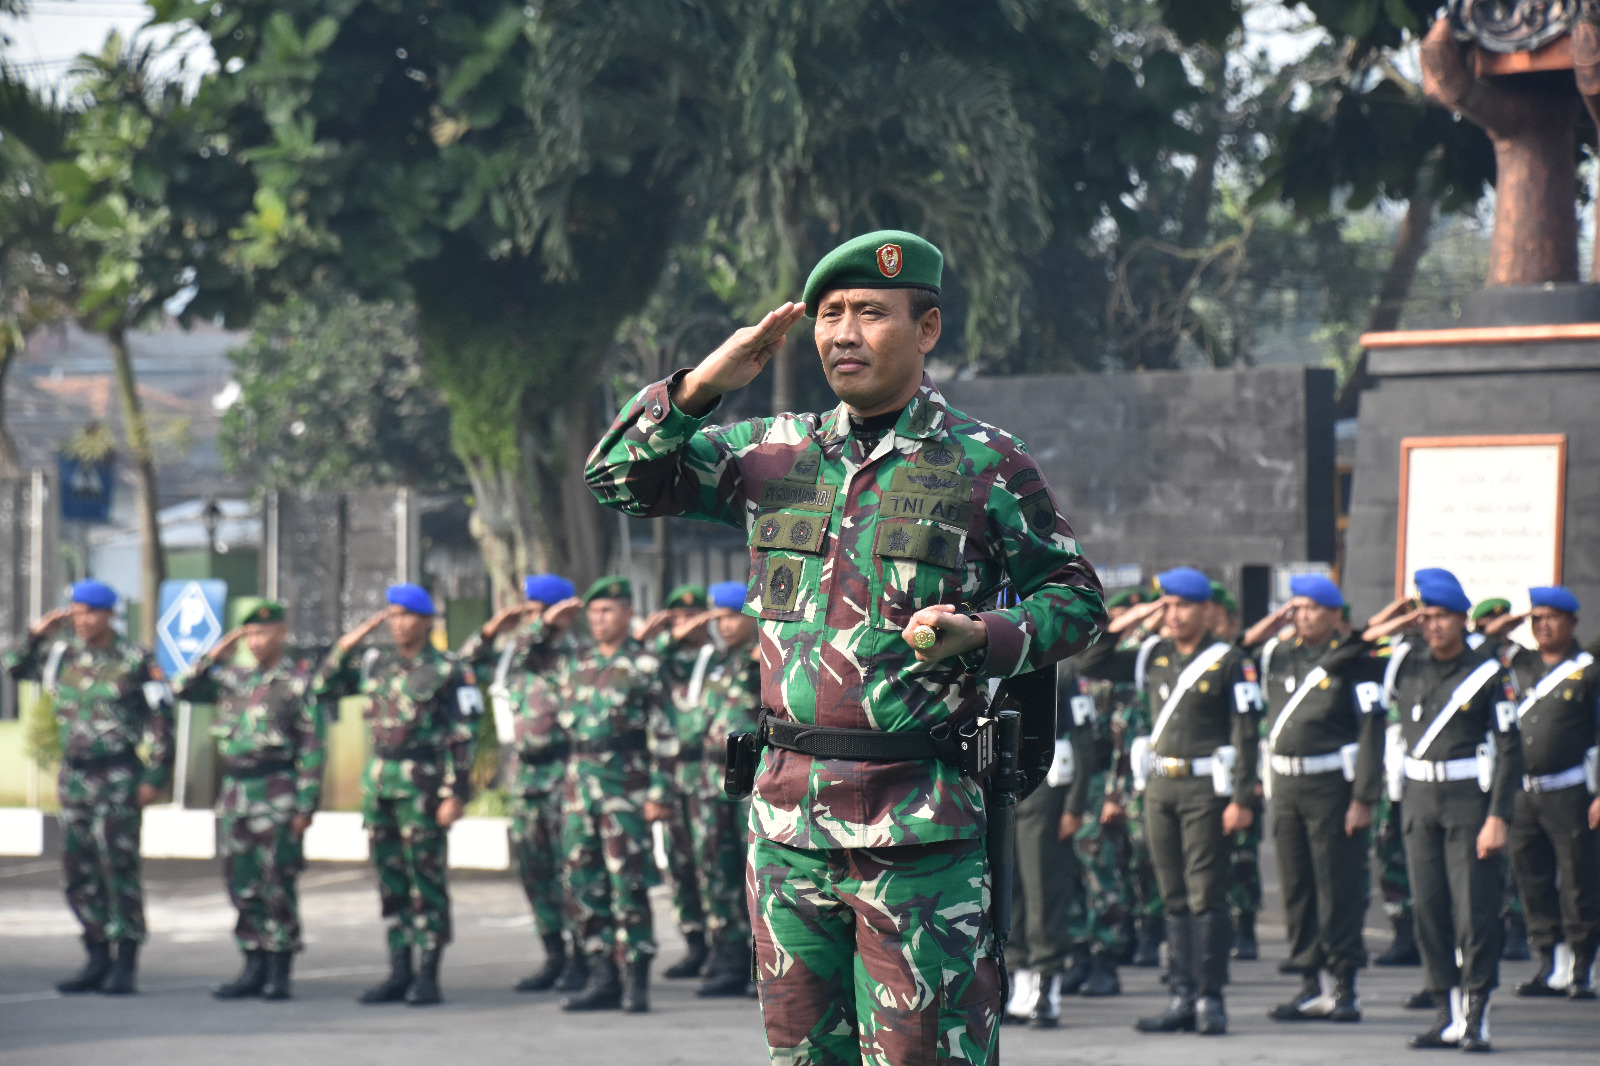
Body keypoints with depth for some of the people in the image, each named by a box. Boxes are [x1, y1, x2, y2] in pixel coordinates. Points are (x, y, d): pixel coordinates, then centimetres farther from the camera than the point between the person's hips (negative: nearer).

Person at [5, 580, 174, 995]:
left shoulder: (135, 661, -6)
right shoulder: (61, 654, 8)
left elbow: (161, 720, -5)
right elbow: (13, 667, 18)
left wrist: (156, 775, -9)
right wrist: (36, 635, 3)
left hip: (118, 778, -6)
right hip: (74, 776, 6)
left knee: (119, 868, -9)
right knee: (79, 872, 7)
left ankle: (125, 965, -5)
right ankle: (97, 960, 16)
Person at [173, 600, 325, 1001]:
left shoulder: (298, 683, -4)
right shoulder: (235, 679, 13)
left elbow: (313, 749, -7)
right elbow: (183, 690, 14)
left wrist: (305, 805, -12)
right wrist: (214, 656, 3)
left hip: (277, 795, -6)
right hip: (235, 792, 6)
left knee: (277, 885, -4)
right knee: (242, 884, 8)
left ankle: (278, 972, 2)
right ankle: (254, 967, 15)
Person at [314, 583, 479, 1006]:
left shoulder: (447, 671, -4)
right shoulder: (375, 662, 12)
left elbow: (463, 738, -7)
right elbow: (323, 688, 17)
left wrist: (455, 795, -13)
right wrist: (345, 646, 5)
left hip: (422, 784, -6)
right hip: (378, 781, 6)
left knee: (425, 879, -4)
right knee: (390, 880, 8)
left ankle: (427, 976, -2)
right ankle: (399, 973, 14)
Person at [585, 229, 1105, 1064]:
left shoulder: (984, 467, -1)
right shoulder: (773, 455, 11)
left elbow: (1075, 600, 4)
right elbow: (617, 477, 13)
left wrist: (981, 639, -15)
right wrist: (701, 386, -2)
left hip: (920, 828, -5)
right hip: (788, 813, 5)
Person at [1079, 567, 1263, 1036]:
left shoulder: (1230, 663, -7)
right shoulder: (1153, 656, 9)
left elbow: (1246, 735, -10)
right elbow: (1089, 665, 14)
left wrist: (1241, 800, -15)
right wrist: (1125, 623, 2)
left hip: (1206, 788, -6)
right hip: (1160, 786, 6)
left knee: (1206, 896, -5)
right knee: (1174, 898, 8)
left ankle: (1210, 998, -1)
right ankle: (1182, 997, 11)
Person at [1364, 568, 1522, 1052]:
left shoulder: (1487, 673, -7)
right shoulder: (1406, 664, 7)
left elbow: (1510, 749, -9)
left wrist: (1498, 817, -15)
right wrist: (1373, 633, 7)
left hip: (1469, 799, -5)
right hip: (1420, 799, 5)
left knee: (1475, 909, -7)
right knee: (1430, 911, 5)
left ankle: (1476, 1017, -4)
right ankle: (1446, 1016, 10)